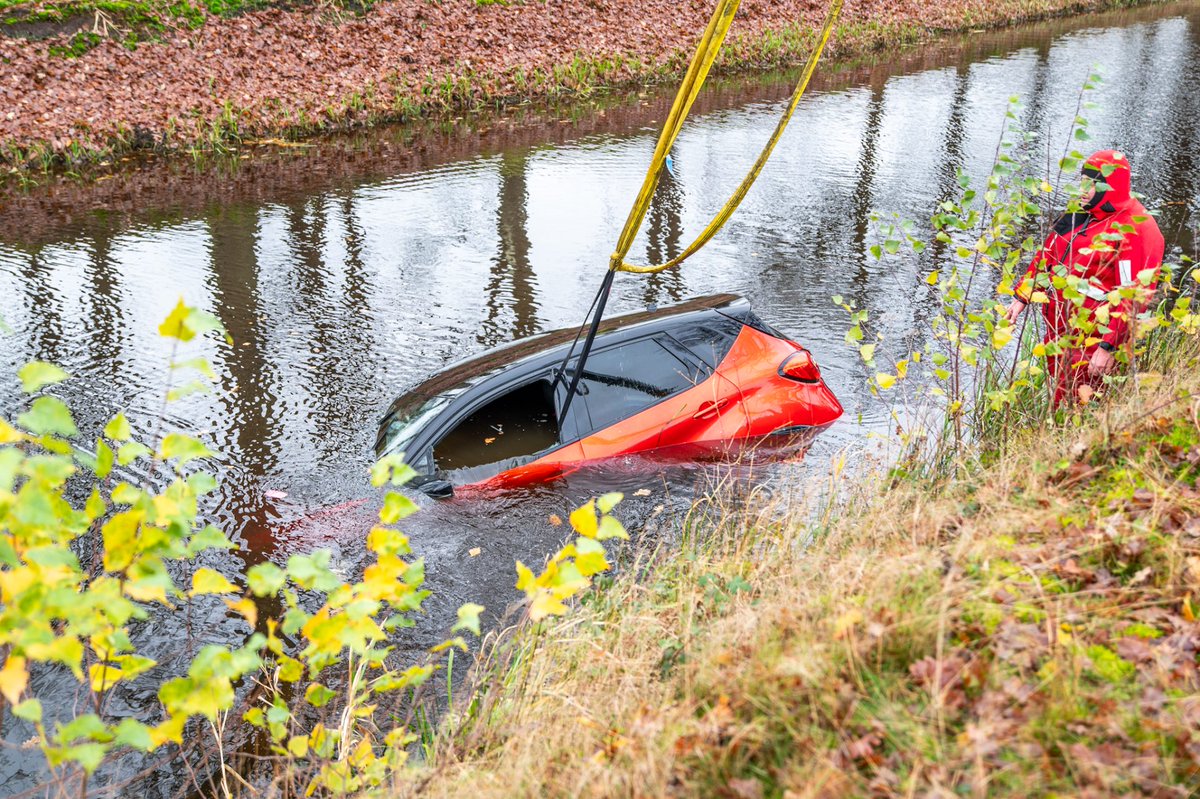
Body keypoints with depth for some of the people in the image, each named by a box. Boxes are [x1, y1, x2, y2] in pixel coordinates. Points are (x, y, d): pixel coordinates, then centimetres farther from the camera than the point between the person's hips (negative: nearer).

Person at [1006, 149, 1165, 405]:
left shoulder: (1136, 229, -17)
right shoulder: (1082, 213, 9)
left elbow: (1134, 296, -21)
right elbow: (1048, 254, 19)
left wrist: (1108, 347, -24)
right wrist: (1022, 297, 15)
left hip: (1091, 338, -8)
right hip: (1058, 327, 8)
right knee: (1059, 390, 19)